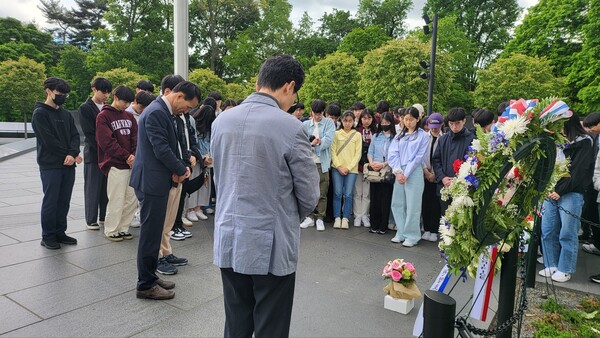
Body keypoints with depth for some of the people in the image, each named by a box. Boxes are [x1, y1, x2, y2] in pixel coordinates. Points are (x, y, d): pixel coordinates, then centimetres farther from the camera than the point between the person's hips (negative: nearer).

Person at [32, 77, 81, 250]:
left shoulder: (66, 114, 14)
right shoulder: (40, 114, -5)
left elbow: (75, 135, 6)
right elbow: (48, 140, -13)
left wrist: (73, 153, -13)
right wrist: (69, 154, -11)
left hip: (68, 165, 6)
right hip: (50, 166, -6)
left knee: (64, 202, 10)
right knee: (50, 201, 0)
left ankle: (60, 232, 20)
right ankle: (48, 236, 11)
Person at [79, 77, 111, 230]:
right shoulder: (85, 108, -4)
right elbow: (89, 133, -10)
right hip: (93, 154, -5)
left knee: (106, 187, 8)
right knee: (93, 188, 2)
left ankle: (104, 216, 19)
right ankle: (91, 220, 10)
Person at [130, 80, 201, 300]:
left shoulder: (165, 112, 13)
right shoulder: (156, 112, -18)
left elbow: (170, 146, 16)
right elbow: (161, 149, -22)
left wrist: (176, 171, 0)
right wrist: (182, 170, -9)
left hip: (158, 180, 10)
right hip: (152, 181, -10)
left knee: (154, 232, 17)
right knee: (150, 234, -1)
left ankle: (150, 276, 29)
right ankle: (145, 285, 11)